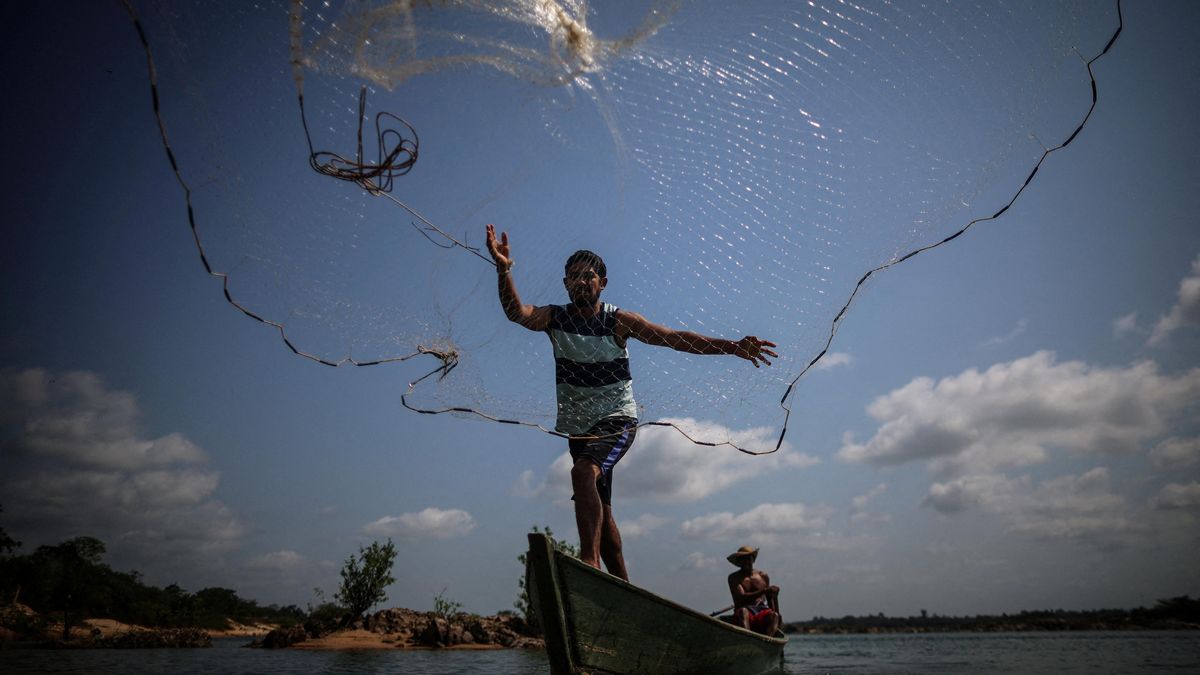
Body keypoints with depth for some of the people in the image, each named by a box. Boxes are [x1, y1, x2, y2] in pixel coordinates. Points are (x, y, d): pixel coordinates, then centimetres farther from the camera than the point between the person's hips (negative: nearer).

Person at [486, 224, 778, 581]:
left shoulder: (619, 320, -7)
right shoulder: (554, 317, -2)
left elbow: (674, 338, -10)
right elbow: (517, 313, -22)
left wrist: (731, 346, -19)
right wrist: (504, 270, -39)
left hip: (617, 419, -4)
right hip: (578, 425, 4)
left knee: (583, 471, -33)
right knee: (600, 511, 11)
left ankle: (589, 561, -36)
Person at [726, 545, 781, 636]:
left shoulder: (762, 575, 18)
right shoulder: (733, 577, 6)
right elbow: (742, 598, -10)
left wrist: (776, 615, 8)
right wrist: (764, 591, -18)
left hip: (762, 611, 3)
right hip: (744, 612, -3)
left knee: (774, 615, -30)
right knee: (743, 611, -37)